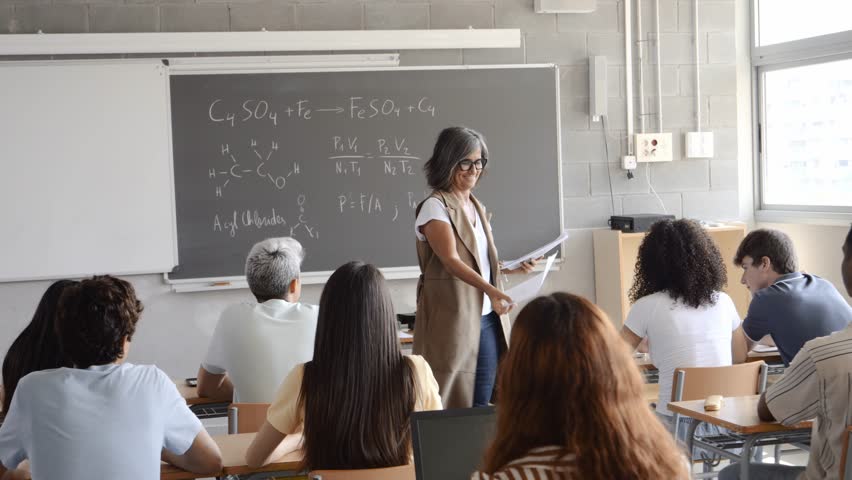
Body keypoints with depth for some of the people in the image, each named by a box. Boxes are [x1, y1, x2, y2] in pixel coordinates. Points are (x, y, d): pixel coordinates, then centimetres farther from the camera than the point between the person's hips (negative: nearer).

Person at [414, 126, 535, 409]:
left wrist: (515, 268, 4)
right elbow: (451, 260, -21)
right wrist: (491, 290, -34)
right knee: (450, 407, -5)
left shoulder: (476, 207, 15)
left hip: (486, 319, 7)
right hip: (452, 321, -7)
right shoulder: (434, 207, -9)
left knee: (481, 405, 8)